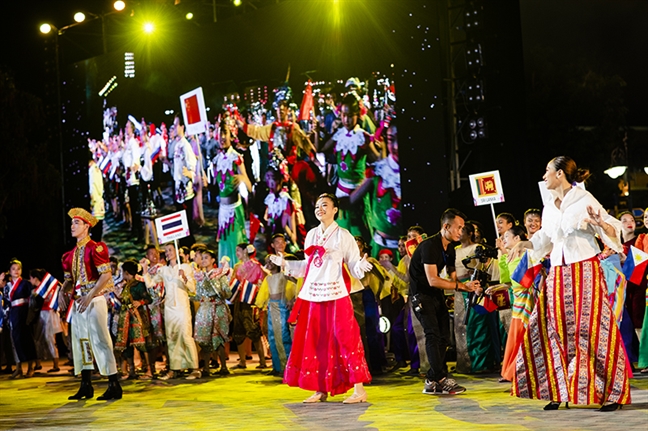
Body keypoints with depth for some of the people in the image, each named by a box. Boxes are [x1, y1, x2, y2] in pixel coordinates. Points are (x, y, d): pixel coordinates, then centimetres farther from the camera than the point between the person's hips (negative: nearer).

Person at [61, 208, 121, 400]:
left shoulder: (95, 248, -9)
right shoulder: (72, 253, 15)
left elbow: (106, 275, -16)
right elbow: (69, 279, 18)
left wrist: (89, 297, -20)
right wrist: (63, 292, -4)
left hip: (94, 300, -8)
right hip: (78, 301, 8)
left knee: (100, 340, -9)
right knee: (80, 340, 9)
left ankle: (114, 385, -6)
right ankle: (86, 386, 16)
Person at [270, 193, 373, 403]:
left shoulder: (343, 235, -1)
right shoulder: (311, 235, 14)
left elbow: (354, 266, -4)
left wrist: (361, 265, -25)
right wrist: (285, 264, 17)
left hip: (335, 295, -6)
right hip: (313, 295, 6)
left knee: (343, 339, -9)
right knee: (315, 341, 6)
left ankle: (359, 389, -7)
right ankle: (321, 390, 15)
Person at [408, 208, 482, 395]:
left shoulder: (449, 249, 9)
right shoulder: (430, 246, -21)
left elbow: (453, 279, 10)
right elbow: (432, 280, -28)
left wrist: (471, 288, -10)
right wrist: (462, 286, -26)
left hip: (437, 295, 10)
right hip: (421, 294, -10)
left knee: (444, 336, 5)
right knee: (433, 334, -18)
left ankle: (432, 383, 8)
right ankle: (441, 380, -19)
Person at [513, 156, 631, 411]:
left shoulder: (584, 199, -5)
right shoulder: (549, 208, 14)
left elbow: (613, 232, -7)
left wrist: (600, 224, -26)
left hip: (585, 272, -7)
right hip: (558, 274, 7)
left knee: (595, 332, -8)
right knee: (552, 332, 2)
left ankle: (612, 394, -1)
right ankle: (559, 392, 10)